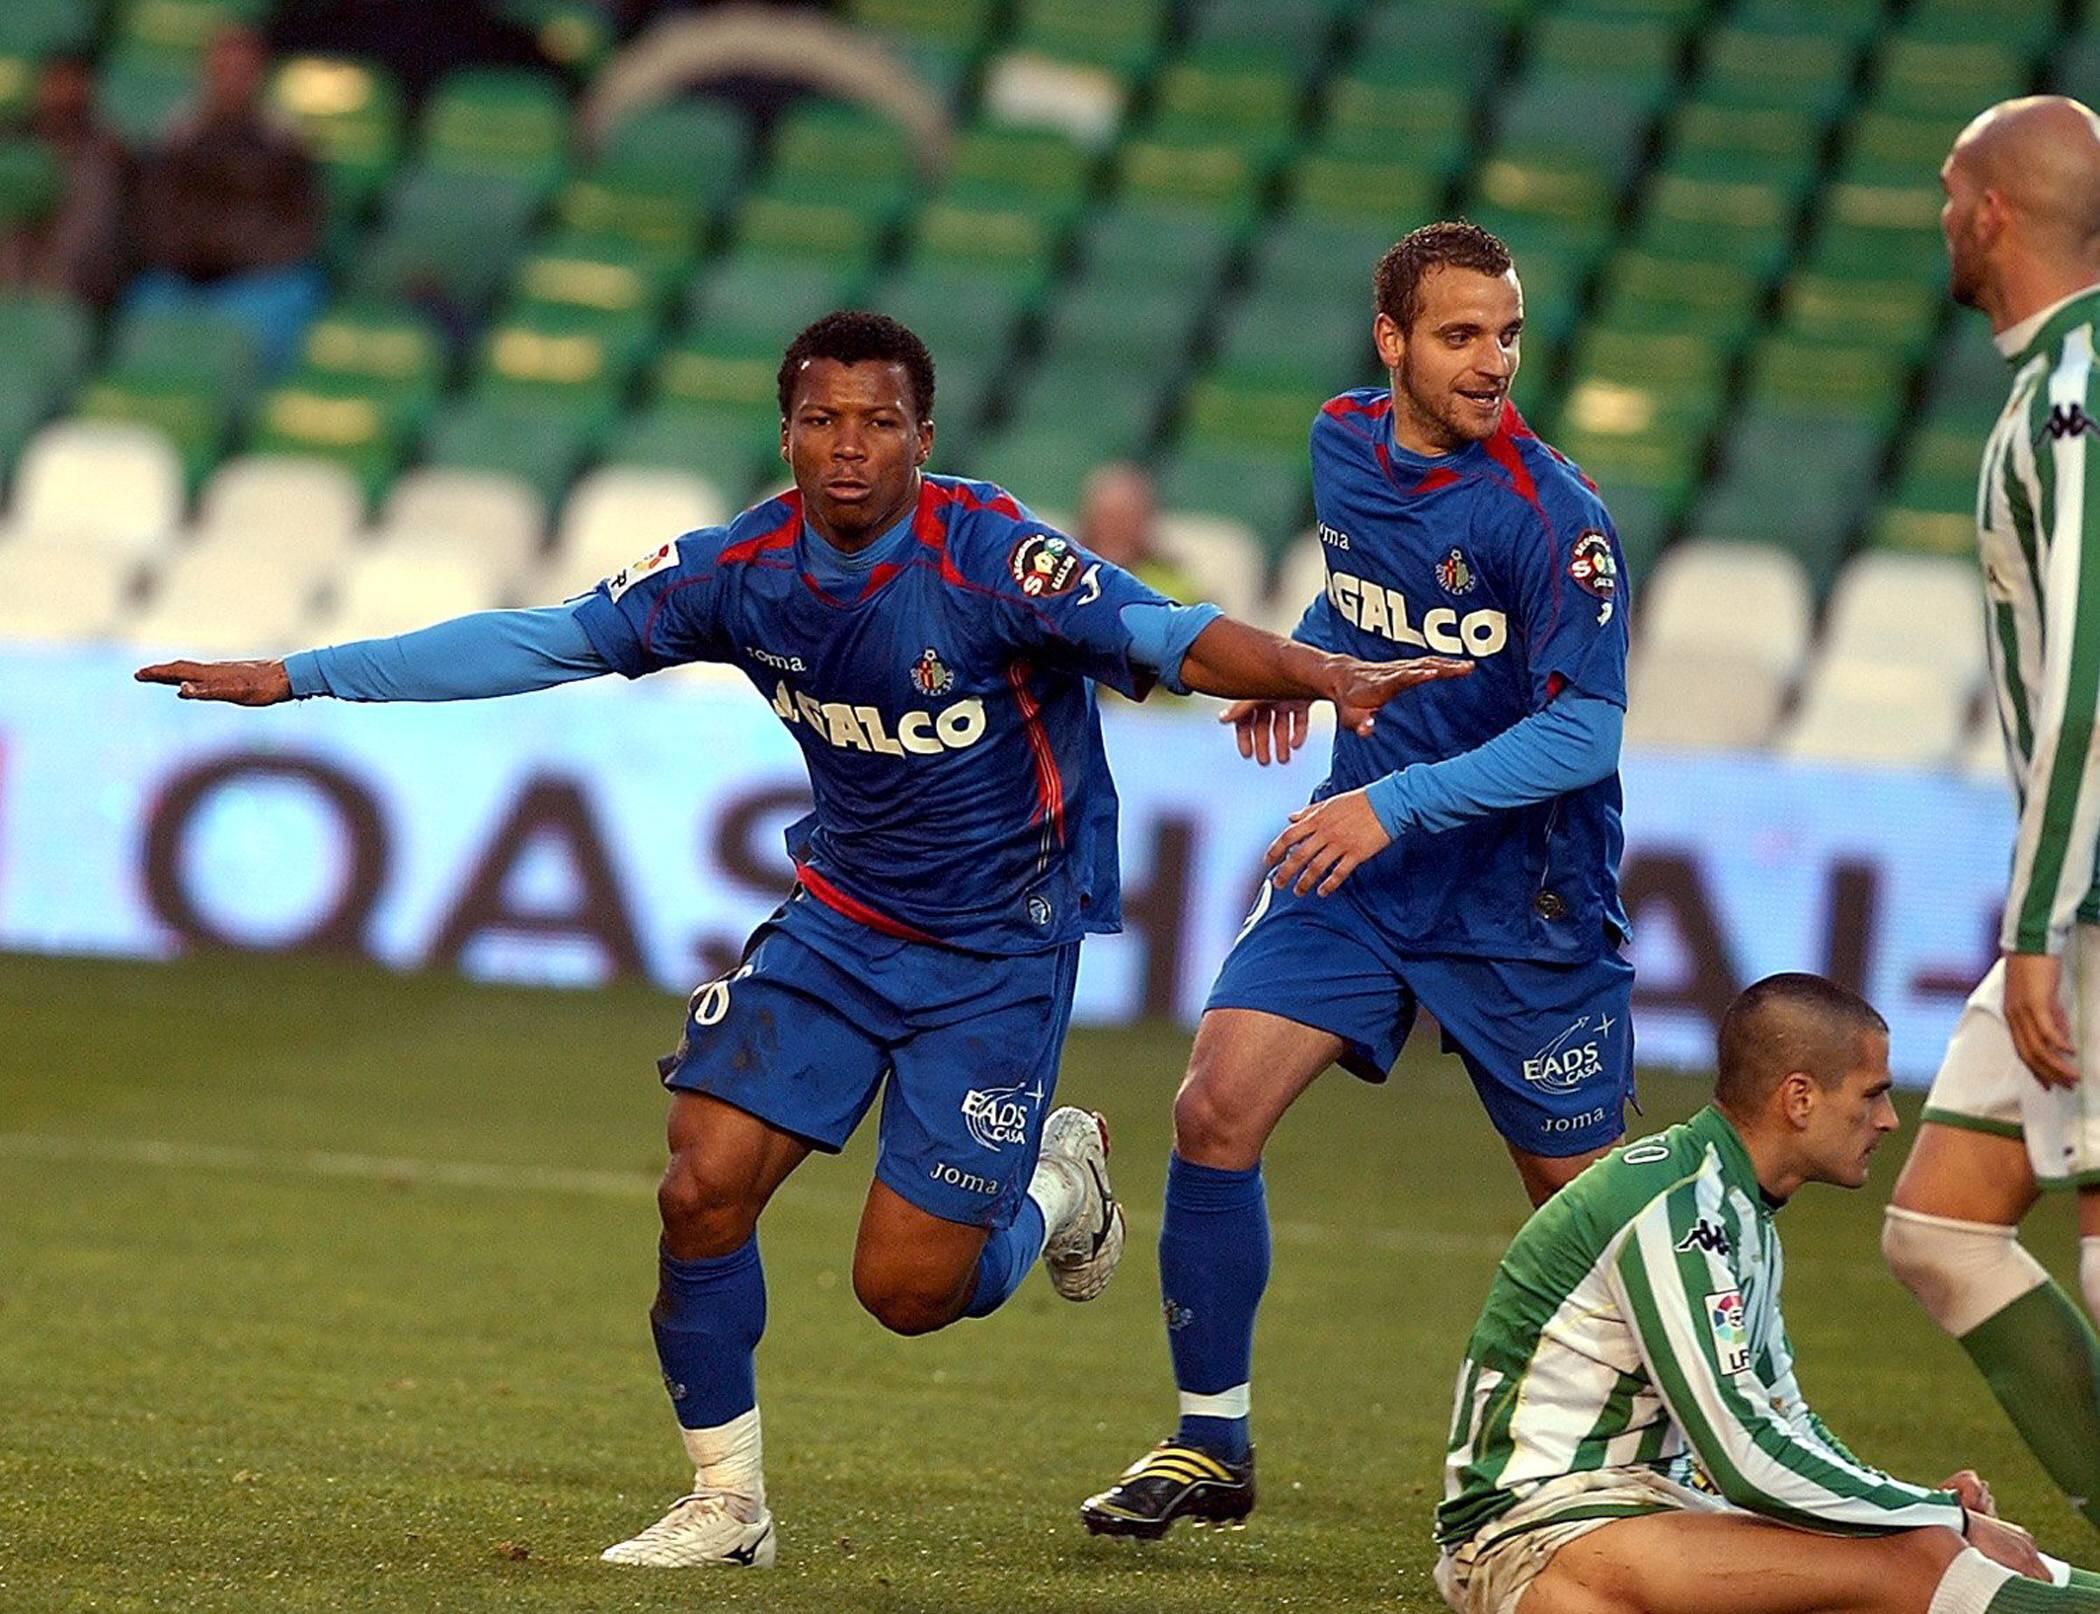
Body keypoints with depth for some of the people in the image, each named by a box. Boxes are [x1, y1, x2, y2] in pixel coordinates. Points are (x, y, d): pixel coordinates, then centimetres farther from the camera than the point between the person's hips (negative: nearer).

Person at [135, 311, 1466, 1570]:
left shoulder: (990, 556, -23)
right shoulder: (746, 569, -8)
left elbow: (1166, 638, -32)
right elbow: (544, 643, -2)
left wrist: (1325, 676, -52)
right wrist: (295, 678, -2)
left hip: (1000, 945, -4)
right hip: (841, 918, 4)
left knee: (908, 1286, -7)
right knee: (706, 1184, -10)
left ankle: (1059, 1184, 28)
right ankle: (728, 1500, 9)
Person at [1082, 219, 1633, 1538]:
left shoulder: (1551, 517, -18)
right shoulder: (1345, 445, 1)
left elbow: (1583, 733, -22)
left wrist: (1397, 805, -26)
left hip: (1523, 906, -5)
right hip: (1357, 868, 5)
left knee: (1581, 1198, 4)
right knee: (1216, 1111, -10)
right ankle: (1212, 1441, 3)